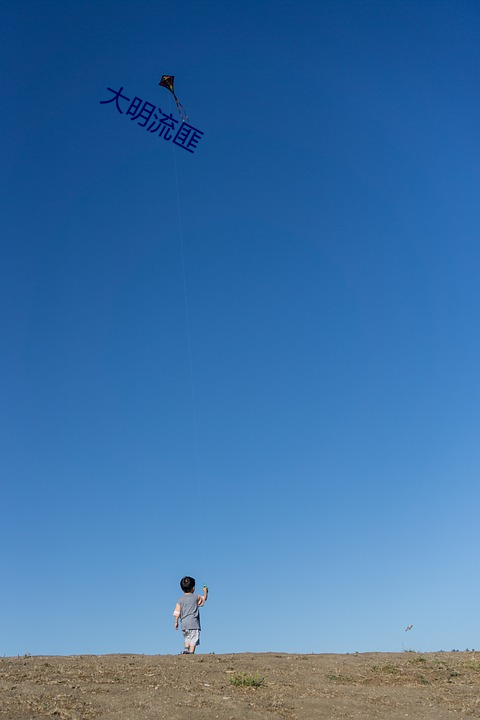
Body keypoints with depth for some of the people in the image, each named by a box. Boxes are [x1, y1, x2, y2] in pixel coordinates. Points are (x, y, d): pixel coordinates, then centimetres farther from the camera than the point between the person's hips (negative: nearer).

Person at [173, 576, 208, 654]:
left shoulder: (180, 600, 6)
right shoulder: (196, 597, -1)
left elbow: (177, 612, 4)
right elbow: (204, 598, 17)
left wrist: (176, 622, 12)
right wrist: (205, 591, 34)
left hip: (184, 624, 4)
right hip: (193, 623, -4)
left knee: (187, 639, 19)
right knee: (193, 640, -1)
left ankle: (186, 649, 0)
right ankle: (191, 652, -9)